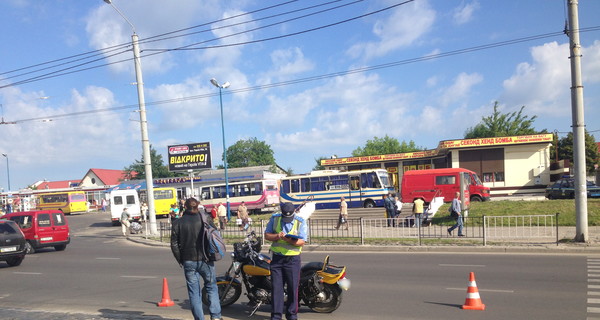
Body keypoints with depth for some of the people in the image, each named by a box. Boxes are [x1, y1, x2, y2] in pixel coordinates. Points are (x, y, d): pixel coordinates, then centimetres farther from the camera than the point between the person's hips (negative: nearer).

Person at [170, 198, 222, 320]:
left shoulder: (177, 223, -3)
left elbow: (174, 244, -1)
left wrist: (180, 260, 8)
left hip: (188, 261, 0)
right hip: (205, 260, 0)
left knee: (194, 291, 9)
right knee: (211, 287, 12)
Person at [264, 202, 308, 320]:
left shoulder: (300, 222, -5)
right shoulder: (274, 218, 3)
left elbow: (302, 241, -11)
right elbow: (266, 235, 5)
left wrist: (289, 240, -29)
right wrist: (277, 236, -16)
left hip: (293, 259, -2)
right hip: (277, 258, 2)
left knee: (292, 288, 3)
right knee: (276, 287, 4)